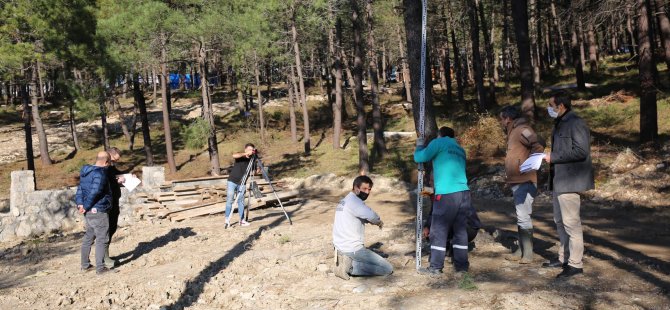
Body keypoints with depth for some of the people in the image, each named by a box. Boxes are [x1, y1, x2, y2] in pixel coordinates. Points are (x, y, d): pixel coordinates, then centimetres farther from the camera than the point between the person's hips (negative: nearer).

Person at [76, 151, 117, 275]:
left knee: (89, 237, 18)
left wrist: (80, 203, 1)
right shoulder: (100, 174, -18)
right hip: (98, 211, -10)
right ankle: (100, 268, -3)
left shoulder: (86, 172, 13)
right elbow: (94, 193, -24)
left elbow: (80, 189, 12)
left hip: (89, 212, 10)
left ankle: (85, 265, 26)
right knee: (102, 239, -4)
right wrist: (86, 207, -14)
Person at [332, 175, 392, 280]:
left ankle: (348, 261, 7)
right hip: (352, 249, -10)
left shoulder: (344, 200, 15)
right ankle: (349, 267, -10)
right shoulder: (354, 200, -16)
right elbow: (371, 215, -30)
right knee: (388, 269, -5)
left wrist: (374, 221, -3)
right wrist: (379, 222, -9)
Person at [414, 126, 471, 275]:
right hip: (464, 193, 6)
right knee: (460, 230, 11)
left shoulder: (439, 142, 3)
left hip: (446, 195, -6)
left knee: (438, 231, 1)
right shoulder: (460, 149, 22)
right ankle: (462, 265, 14)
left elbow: (419, 158, 4)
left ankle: (435, 268, 4)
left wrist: (419, 145, 23)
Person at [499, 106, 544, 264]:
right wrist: (508, 178, 14)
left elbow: (538, 145, -27)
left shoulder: (522, 130, -12)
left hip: (524, 182, -11)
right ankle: (521, 251, 22)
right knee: (521, 217, 14)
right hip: (517, 182, 11)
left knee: (523, 217, -8)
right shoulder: (514, 132, 19)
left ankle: (528, 254, -3)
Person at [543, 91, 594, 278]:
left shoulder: (576, 123, -13)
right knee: (560, 221, 16)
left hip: (569, 180, -10)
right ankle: (564, 258, 27)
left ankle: (575, 264, 2)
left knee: (571, 222, -5)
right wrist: (549, 157, 7)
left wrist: (553, 157, -18)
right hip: (559, 180, 10)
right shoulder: (560, 124, 16)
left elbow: (581, 151, -21)